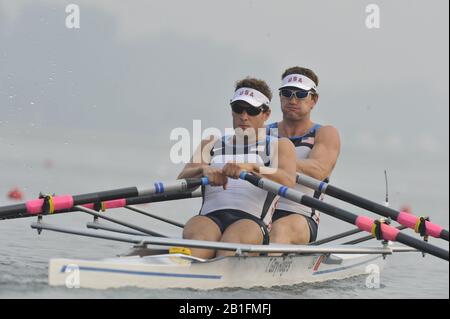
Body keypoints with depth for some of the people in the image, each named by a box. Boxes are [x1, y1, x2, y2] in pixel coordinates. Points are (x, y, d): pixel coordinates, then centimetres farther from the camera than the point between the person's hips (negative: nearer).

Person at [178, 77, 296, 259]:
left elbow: (289, 182, 0)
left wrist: (251, 168, -20)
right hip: (210, 217, 2)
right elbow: (182, 179, 13)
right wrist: (204, 169, -11)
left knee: (232, 241, -39)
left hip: (252, 219, -2)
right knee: (197, 237, -36)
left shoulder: (280, 146, 23)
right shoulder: (211, 145, 32)